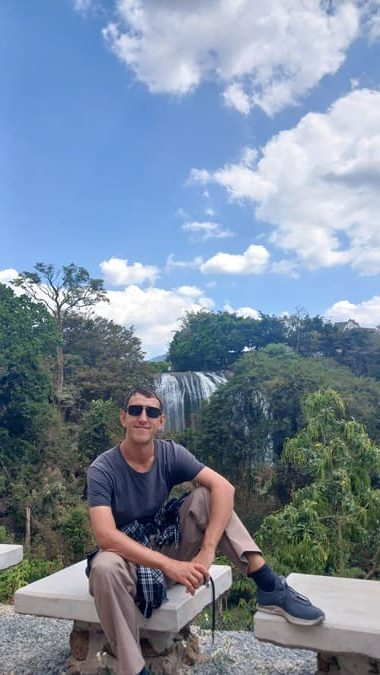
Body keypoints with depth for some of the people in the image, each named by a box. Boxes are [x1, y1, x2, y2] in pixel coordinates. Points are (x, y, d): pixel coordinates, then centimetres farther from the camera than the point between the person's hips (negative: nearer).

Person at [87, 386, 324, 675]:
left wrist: (208, 550, -34)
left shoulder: (171, 453, -11)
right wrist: (169, 565, -36)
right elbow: (106, 536, -30)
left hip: (169, 546, 3)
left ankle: (271, 588, -22)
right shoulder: (102, 469, -19)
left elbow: (223, 487, -22)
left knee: (206, 496, -19)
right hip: (129, 556, -3)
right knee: (104, 568, -39)